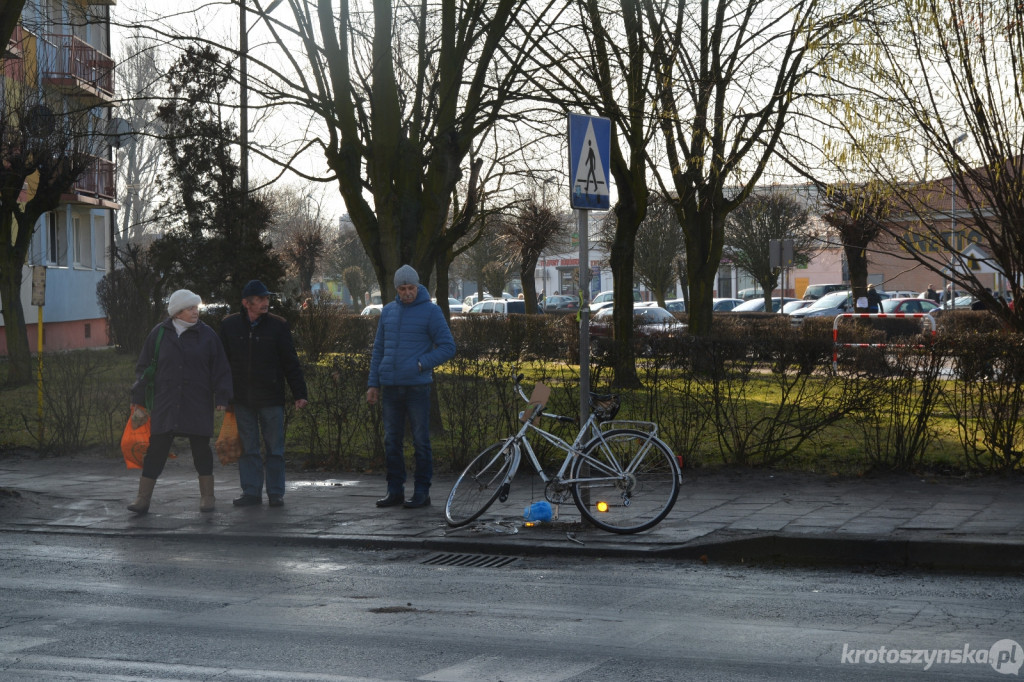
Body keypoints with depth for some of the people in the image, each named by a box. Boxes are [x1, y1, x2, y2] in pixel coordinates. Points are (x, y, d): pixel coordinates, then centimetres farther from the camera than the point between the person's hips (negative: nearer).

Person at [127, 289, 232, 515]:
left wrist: (222, 399, -3)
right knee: (156, 449, -2)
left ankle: (207, 496, 17)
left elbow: (221, 370, 5)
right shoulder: (159, 334, 4)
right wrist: (139, 403, 5)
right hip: (164, 403, 0)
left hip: (198, 404, 0)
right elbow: (143, 369, 9)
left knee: (201, 448, 4)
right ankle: (143, 498, 2)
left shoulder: (206, 335, 3)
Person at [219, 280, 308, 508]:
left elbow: (291, 363, 1)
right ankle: (251, 492, 12)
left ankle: (276, 493, 10)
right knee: (248, 448, 6)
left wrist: (300, 394, -3)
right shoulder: (229, 325, 3)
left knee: (275, 448, 2)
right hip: (242, 399, 1)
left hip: (271, 398, -1)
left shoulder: (278, 325, -1)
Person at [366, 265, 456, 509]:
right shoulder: (388, 311, 13)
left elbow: (447, 347, -4)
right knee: (392, 441, 8)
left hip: (417, 387, -5)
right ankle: (395, 490, 15)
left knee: (421, 441, -1)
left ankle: (422, 492, 4)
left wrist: (420, 364, -12)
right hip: (390, 388, 5)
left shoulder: (431, 312, -2)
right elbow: (378, 349, 17)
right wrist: (373, 383, 12)